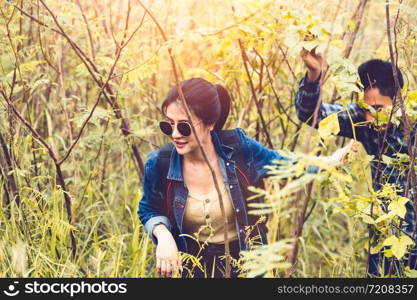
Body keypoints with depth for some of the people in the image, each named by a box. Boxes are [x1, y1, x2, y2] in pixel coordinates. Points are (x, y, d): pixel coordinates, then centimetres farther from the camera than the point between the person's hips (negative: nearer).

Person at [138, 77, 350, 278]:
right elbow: (149, 211, 0)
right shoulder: (158, 165, -18)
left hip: (245, 261, 0)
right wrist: (162, 234, -20)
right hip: (191, 267, 0)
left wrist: (331, 160, 1)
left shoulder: (238, 147, -18)